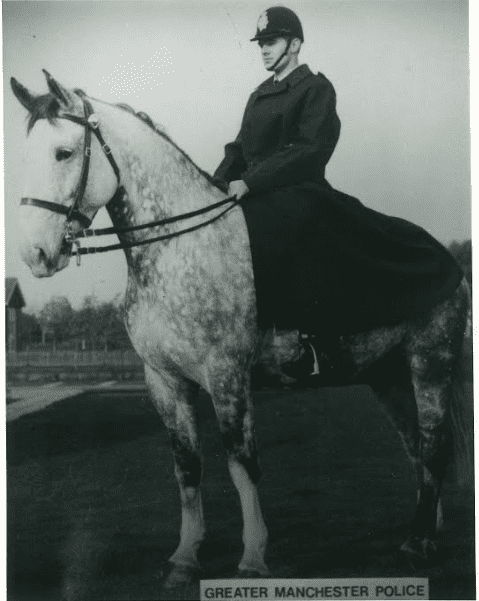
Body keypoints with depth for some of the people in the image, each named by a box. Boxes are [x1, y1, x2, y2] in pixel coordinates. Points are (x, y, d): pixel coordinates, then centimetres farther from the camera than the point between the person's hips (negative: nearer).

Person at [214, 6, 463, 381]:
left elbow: (308, 151, -14)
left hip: (300, 197, -8)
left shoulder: (316, 89, -1)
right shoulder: (259, 96, 22)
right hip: (255, 199, 8)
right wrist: (217, 184, 0)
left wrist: (250, 181, -23)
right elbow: (239, 150, 20)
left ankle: (309, 344, -24)